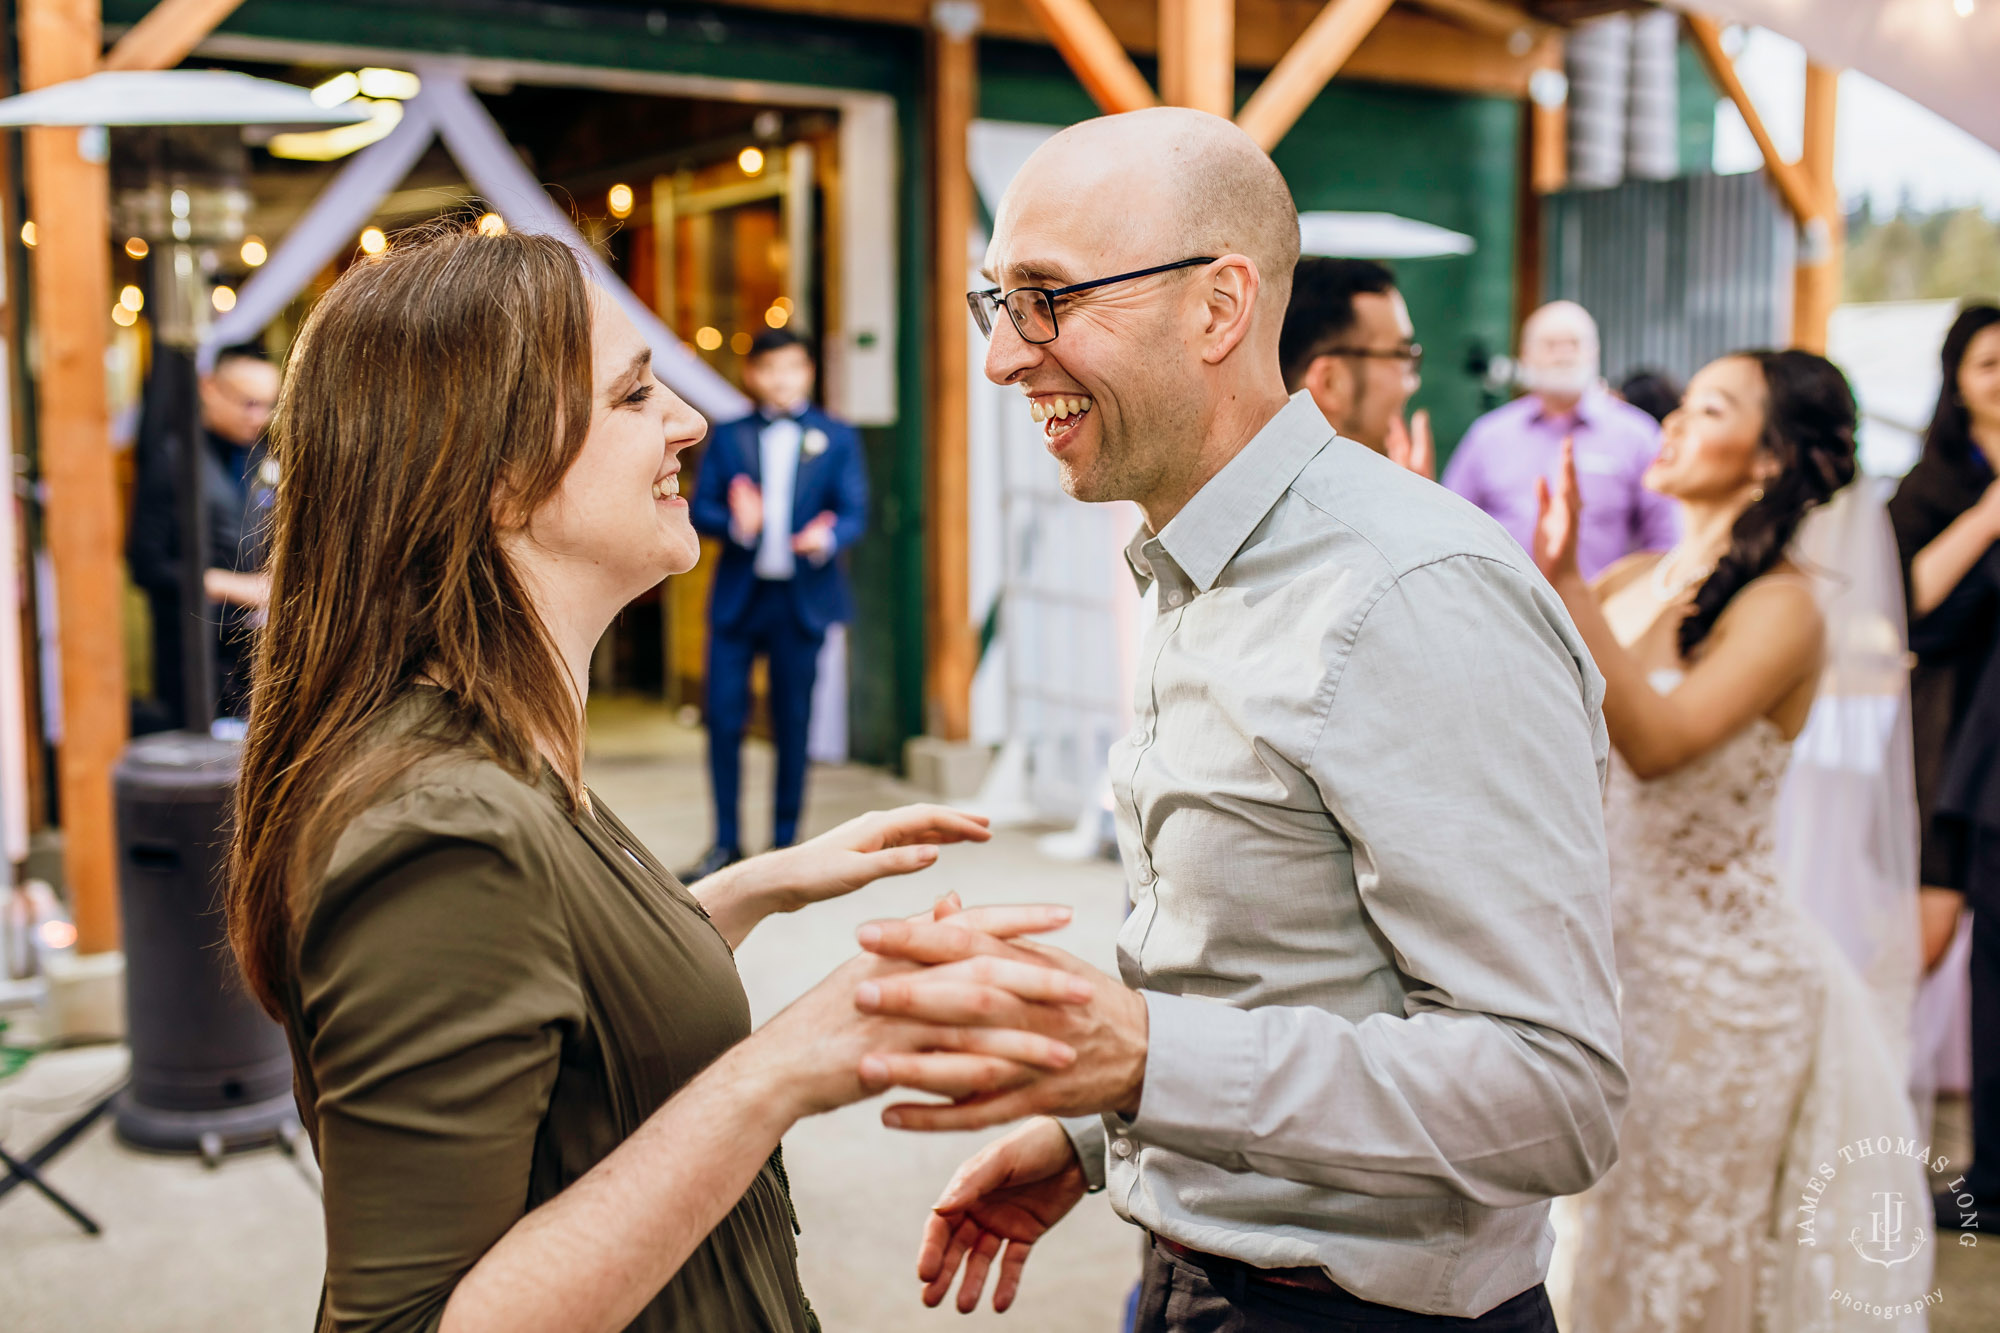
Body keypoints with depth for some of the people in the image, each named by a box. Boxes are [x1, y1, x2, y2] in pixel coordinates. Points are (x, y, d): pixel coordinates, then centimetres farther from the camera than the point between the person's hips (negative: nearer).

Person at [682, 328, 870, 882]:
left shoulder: (836, 437, 7)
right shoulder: (727, 438, 9)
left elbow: (855, 512, 1)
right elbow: (700, 510, 3)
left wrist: (827, 538, -21)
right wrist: (736, 524, -19)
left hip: (801, 599, -1)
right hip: (737, 595, 1)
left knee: (793, 725, 4)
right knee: (723, 720, -1)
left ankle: (785, 841, 16)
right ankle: (726, 841, 12)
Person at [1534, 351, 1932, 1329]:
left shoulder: (1781, 606, -14)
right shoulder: (1629, 583, 4)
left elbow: (1657, 743, -30)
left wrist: (1565, 584, -32)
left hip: (1718, 973, -6)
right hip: (1611, 949, 6)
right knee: (1596, 1251, 19)